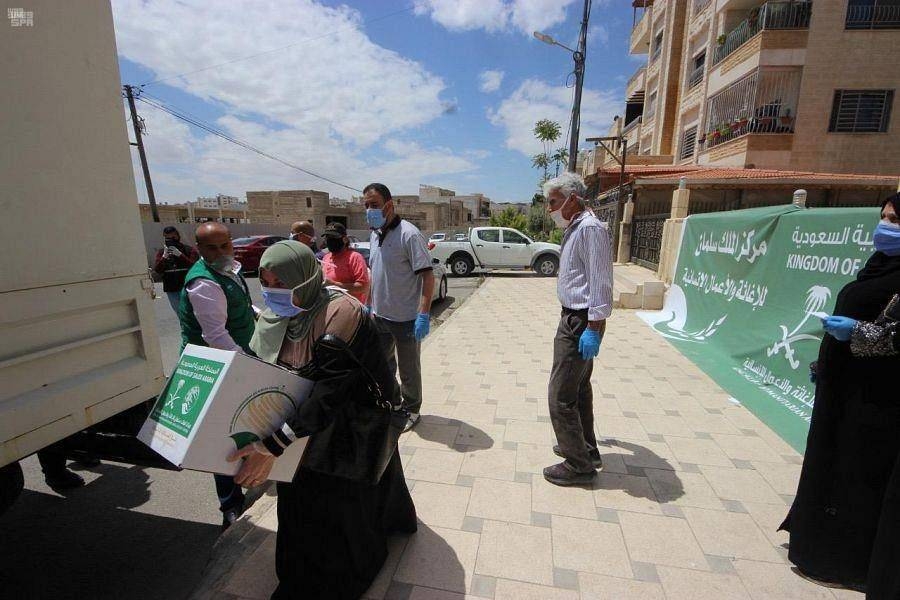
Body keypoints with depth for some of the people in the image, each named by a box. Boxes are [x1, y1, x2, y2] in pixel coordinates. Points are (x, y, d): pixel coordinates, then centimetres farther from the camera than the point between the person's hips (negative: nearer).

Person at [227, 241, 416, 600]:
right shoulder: (276, 315, -9)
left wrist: (272, 445, -36)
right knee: (300, 499, 22)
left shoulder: (340, 313, -32)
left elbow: (331, 391, -35)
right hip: (306, 423, 6)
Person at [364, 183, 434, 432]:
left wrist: (424, 313, -24)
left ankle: (411, 410, 31)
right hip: (379, 315, 8)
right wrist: (368, 305, 16)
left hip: (405, 318, -7)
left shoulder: (409, 234, -17)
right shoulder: (375, 234, 8)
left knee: (409, 369, 11)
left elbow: (428, 275, -19)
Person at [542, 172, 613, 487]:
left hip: (580, 323, -11)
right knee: (579, 389, 21)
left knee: (560, 396, -4)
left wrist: (593, 328, -24)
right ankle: (585, 448, 38)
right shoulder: (574, 228, 14)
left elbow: (600, 281, -22)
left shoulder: (590, 228, -17)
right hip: (574, 318, 11)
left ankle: (578, 466, 13)